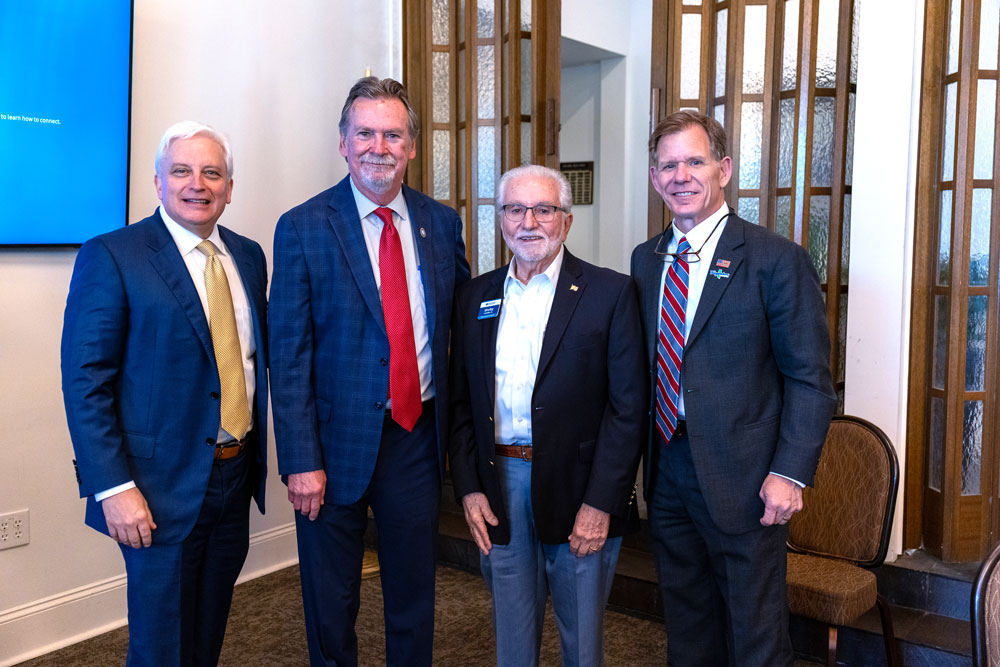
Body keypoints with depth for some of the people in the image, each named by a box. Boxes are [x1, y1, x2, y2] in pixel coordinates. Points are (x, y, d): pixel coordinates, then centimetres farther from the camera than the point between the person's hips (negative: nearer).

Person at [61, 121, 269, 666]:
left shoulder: (249, 256, 9)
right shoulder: (111, 256, -10)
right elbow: (85, 381, -13)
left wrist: (258, 453, 9)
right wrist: (114, 488, -18)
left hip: (237, 476, 6)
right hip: (163, 487, -5)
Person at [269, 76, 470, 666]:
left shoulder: (442, 223, 4)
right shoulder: (303, 228, -6)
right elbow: (289, 357, -9)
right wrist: (301, 461, -14)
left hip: (419, 437, 3)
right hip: (338, 441, -2)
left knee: (415, 598, 17)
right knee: (331, 606, 14)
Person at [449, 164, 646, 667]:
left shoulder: (610, 293, -5)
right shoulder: (476, 296, 8)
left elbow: (629, 407, -8)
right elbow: (461, 402, 9)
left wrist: (600, 502, -13)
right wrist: (468, 488, 0)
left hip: (580, 492, -3)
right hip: (499, 485, 3)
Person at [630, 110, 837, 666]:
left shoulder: (777, 260, -9)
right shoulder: (645, 259, 8)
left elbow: (810, 380, -9)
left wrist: (790, 473, -16)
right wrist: (642, 457, 5)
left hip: (742, 479, -5)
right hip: (667, 470, 5)